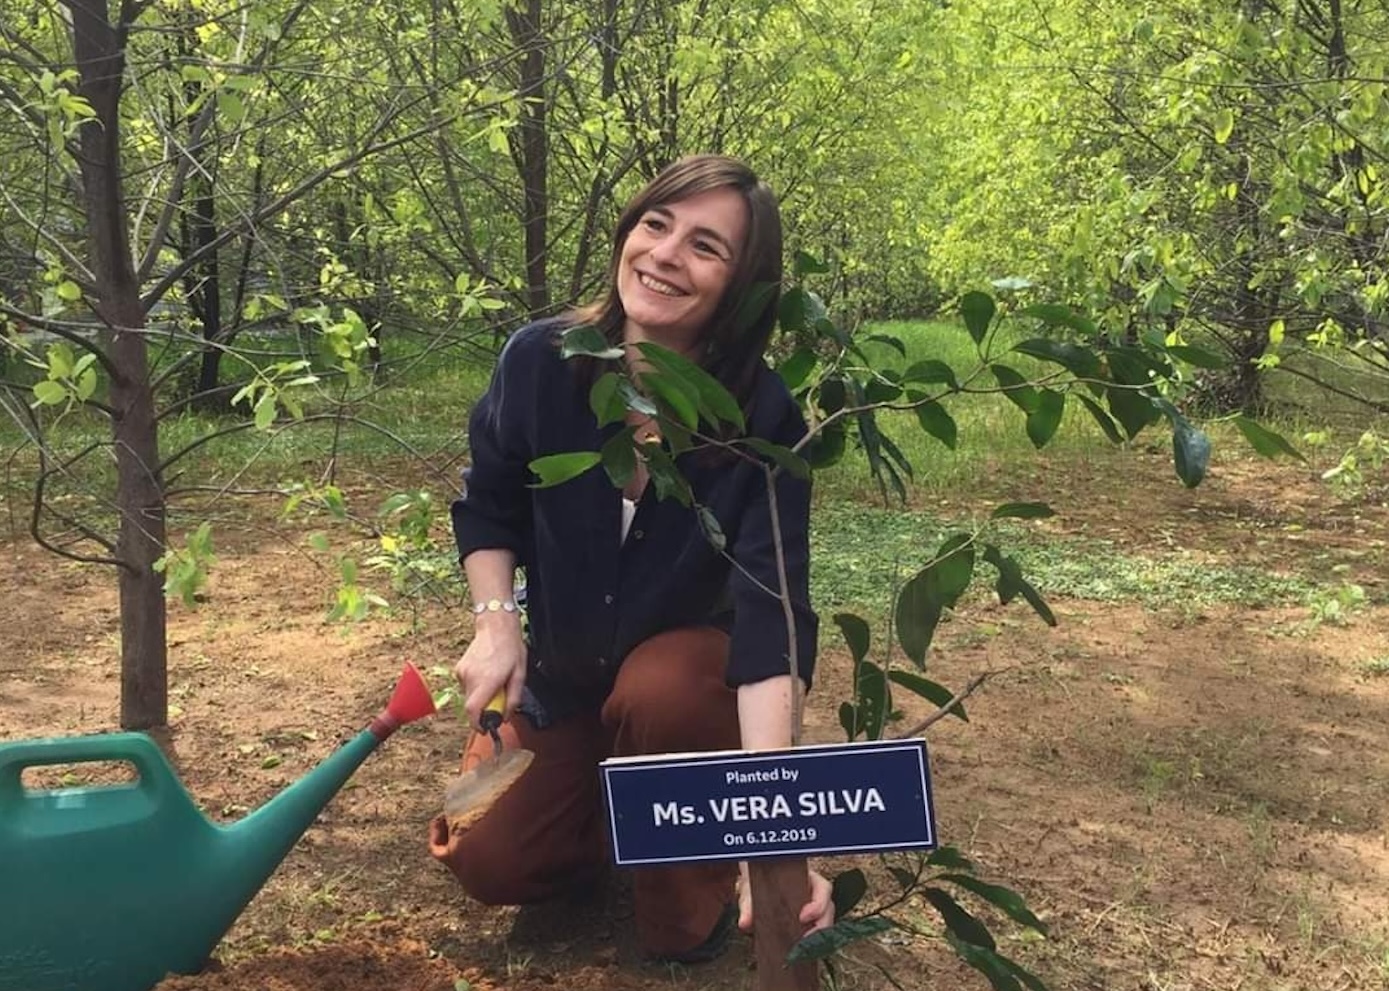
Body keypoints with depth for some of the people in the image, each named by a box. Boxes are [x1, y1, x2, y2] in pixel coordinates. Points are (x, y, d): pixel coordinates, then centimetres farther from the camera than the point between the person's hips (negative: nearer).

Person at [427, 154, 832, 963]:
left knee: (658, 692, -37)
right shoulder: (540, 362, -19)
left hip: (695, 663, -3)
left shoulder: (766, 416, -27)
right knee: (490, 864, -8)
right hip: (564, 671, 3)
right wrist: (496, 622, -17)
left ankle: (692, 891, -8)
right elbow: (488, 508, 0)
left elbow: (772, 612, -35)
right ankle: (624, 815, 23)